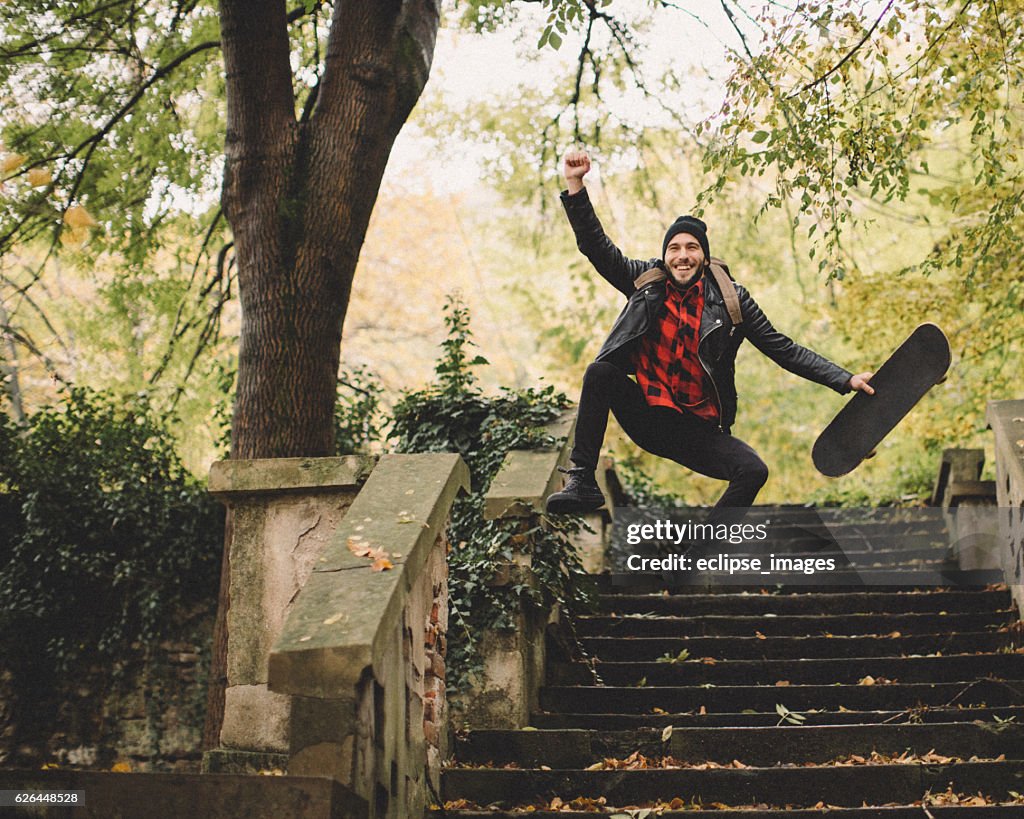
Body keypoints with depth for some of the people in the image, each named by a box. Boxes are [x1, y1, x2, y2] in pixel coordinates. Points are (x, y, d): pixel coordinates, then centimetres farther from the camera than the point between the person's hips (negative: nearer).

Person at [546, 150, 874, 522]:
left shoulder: (730, 300, -2)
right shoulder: (646, 282, 1)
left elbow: (782, 349, 1)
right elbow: (597, 248, -4)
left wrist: (845, 379, -5)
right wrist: (575, 186, -15)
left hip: (697, 431, 0)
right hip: (646, 418, 0)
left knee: (754, 471, -23)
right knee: (600, 372, -24)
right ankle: (582, 481, -19)